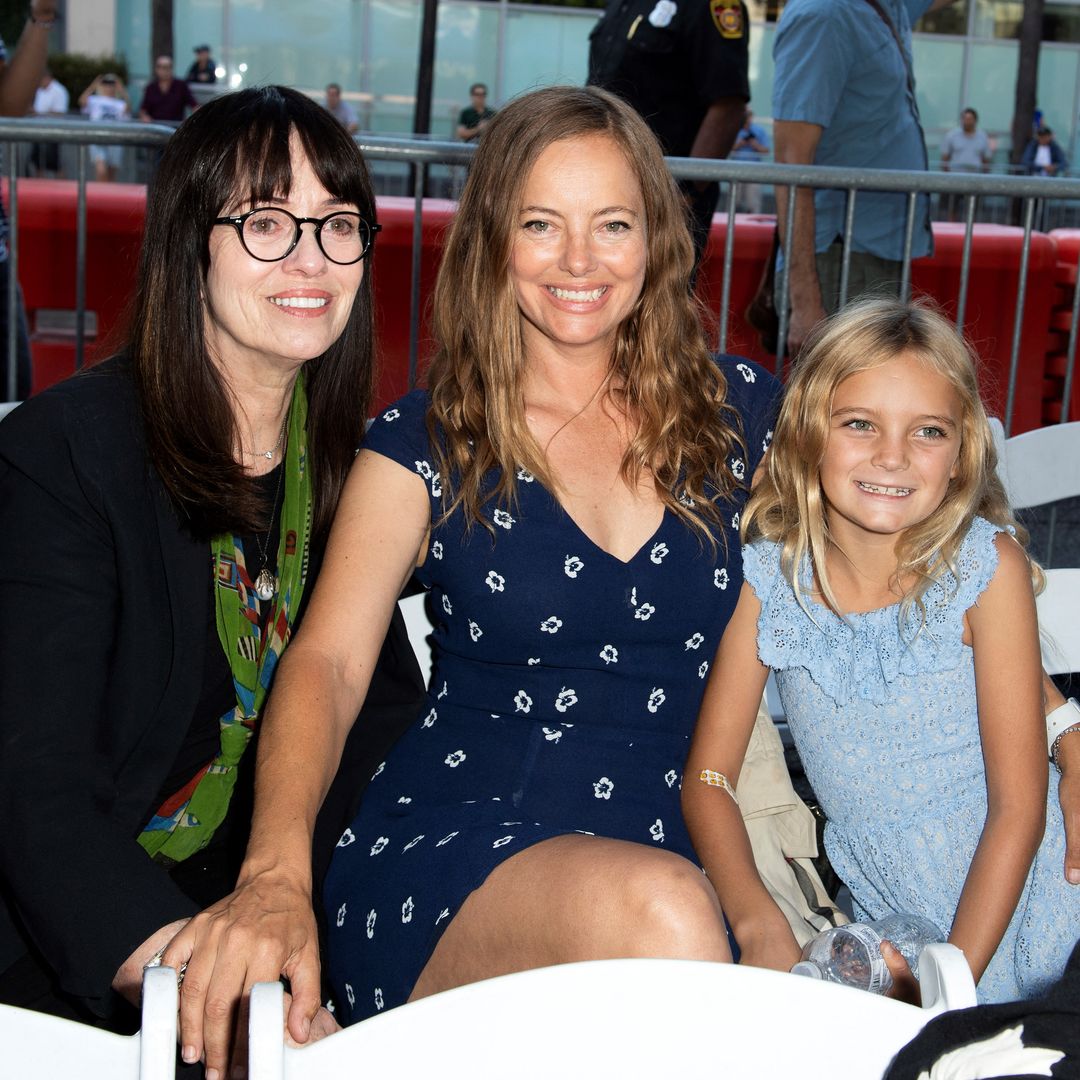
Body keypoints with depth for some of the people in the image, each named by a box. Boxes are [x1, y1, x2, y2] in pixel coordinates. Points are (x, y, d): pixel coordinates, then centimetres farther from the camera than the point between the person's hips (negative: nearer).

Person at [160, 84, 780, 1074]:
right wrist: (276, 875, -27)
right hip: (448, 847, -2)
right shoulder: (425, 444, 4)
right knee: (658, 910, -36)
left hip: (684, 852, 2)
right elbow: (328, 660, -8)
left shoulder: (741, 410, 10)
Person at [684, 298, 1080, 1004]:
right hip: (877, 913, 3)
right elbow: (707, 777, -2)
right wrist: (759, 924, -18)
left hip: (1006, 910, -3)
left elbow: (1018, 808, -12)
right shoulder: (768, 576, -6)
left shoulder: (986, 568, -12)